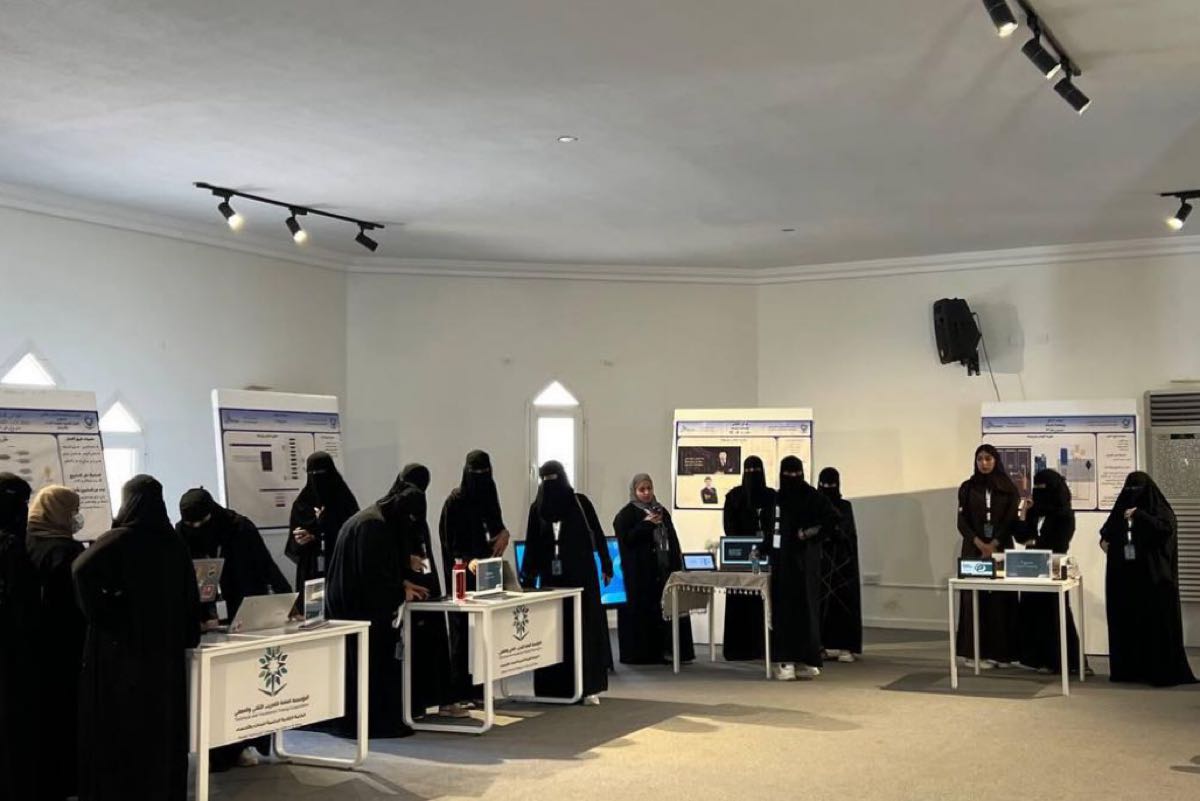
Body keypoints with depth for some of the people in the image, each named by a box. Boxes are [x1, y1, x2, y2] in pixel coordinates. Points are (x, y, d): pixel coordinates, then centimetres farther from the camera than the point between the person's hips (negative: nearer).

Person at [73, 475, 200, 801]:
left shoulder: (119, 539, -10)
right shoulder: (174, 543, 5)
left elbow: (83, 570, -28)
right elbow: (191, 597, 7)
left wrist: (100, 613, -16)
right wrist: (186, 639, 14)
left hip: (120, 648, -5)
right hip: (165, 650, 5)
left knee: (116, 729, 3)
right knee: (162, 728, 12)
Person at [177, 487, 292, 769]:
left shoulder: (240, 528, -11)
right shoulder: (182, 534, -7)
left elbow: (268, 567, -10)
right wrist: (201, 617, -24)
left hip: (246, 615, 0)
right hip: (207, 618, 1)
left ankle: (244, 742, 12)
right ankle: (220, 748, 1)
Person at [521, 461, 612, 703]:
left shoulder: (580, 501, -1)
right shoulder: (537, 507, 5)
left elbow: (597, 534, 1)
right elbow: (532, 545, 4)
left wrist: (606, 565, -1)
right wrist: (527, 577, 1)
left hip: (581, 574, -2)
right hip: (552, 576, 2)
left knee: (585, 626, 0)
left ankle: (587, 686, 4)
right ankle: (556, 687, 7)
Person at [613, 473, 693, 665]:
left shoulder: (661, 511, 18)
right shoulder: (626, 514, -1)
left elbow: (673, 539, 20)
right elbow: (625, 539, -12)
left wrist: (678, 564, 13)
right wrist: (646, 524, -16)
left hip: (665, 568, 6)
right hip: (641, 571, -6)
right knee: (645, 610, -5)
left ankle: (666, 650, 7)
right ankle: (644, 652, 1)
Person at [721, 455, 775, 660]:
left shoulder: (771, 495, 7)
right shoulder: (734, 495, 4)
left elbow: (774, 523, -4)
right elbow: (729, 525, -4)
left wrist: (766, 543, -22)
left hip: (764, 552, 1)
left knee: (762, 599, -3)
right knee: (739, 599, -2)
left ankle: (760, 646, 0)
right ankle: (738, 647, 1)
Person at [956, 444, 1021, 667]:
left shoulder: (1008, 488, 5)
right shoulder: (967, 488, 6)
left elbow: (1012, 519, -3)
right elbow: (962, 521, 0)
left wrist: (993, 544, -14)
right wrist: (980, 544, -14)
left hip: (1001, 548, 0)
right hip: (974, 550, 0)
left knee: (1001, 598, -3)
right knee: (976, 597, -3)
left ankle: (1001, 651, 0)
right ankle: (979, 651, -2)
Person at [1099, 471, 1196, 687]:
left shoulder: (1160, 510, -2)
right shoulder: (1122, 509, 14)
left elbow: (1166, 529, -21)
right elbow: (1108, 530, 25)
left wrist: (1139, 516, -25)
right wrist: (1104, 538, 4)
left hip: (1152, 577, -5)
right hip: (1124, 575, 5)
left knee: (1156, 623, -5)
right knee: (1126, 622, 6)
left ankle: (1162, 671, -1)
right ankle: (1128, 668, 12)